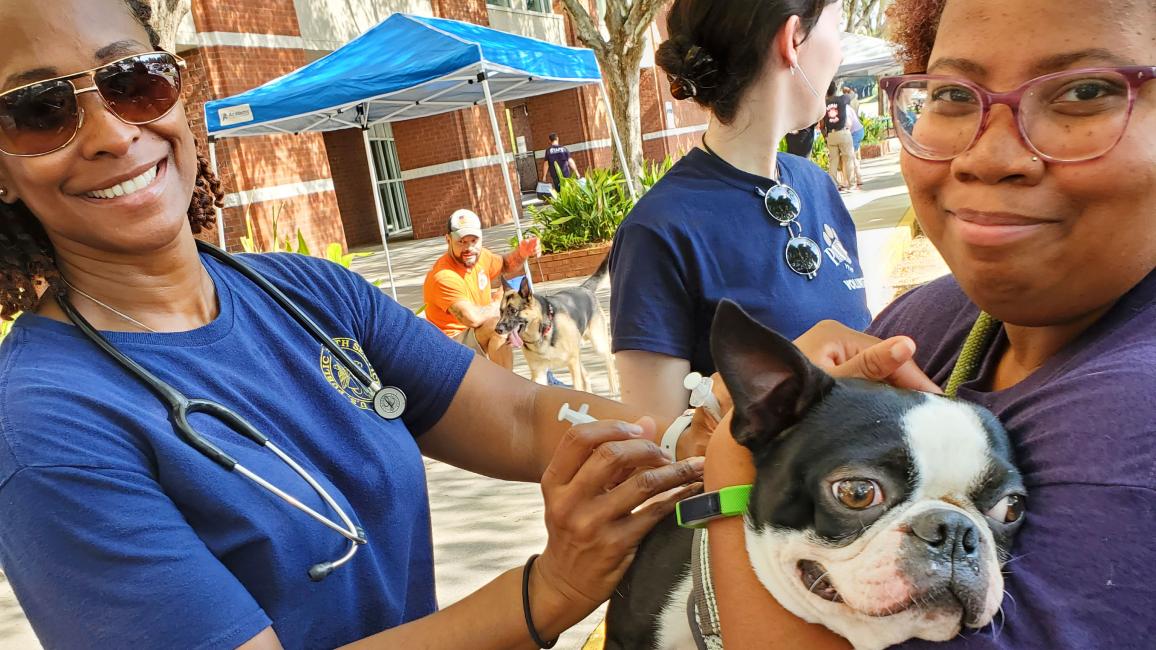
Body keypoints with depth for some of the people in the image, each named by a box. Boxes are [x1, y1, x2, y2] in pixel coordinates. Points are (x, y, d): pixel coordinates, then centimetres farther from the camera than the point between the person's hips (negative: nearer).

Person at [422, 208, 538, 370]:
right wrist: (497, 304, -18)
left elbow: (506, 266, 19)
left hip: (479, 334, 10)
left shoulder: (479, 255, -3)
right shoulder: (443, 277, -29)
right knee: (499, 325, -31)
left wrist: (522, 252, -3)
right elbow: (472, 318, -38)